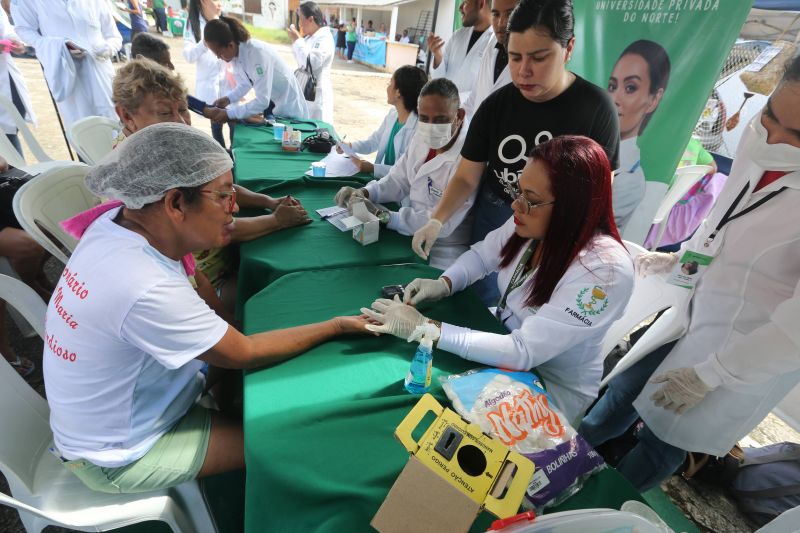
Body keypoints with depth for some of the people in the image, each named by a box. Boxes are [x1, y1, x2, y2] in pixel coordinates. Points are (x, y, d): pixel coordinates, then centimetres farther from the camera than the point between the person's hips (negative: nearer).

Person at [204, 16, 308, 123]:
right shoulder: (235, 53, -7)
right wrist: (227, 98, -11)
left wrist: (229, 113, -31)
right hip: (270, 106, 7)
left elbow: (262, 101, -34)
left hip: (289, 109, -7)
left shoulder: (257, 53, -30)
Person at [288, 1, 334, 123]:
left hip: (317, 93, -9)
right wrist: (295, 41, 10)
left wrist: (297, 40, -16)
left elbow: (310, 62, -24)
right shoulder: (309, 37, 13)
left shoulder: (324, 38, -14)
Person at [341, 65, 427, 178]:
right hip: (381, 176, 7)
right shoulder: (392, 114, 3)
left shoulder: (419, 128, -24)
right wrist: (350, 146, 2)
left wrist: (372, 168, -25)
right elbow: (374, 141, 17)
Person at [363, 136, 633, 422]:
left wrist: (423, 327, -35)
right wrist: (443, 284, -16)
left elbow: (523, 352, -34)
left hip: (551, 388, -5)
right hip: (504, 337, 5)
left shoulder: (604, 271, -32)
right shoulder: (531, 223, -13)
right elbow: (481, 254, 4)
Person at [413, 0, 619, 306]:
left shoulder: (595, 108, -13)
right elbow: (467, 177, -5)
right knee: (481, 306, 15)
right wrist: (436, 221, -20)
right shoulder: (495, 106, -8)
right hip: (492, 223, 2)